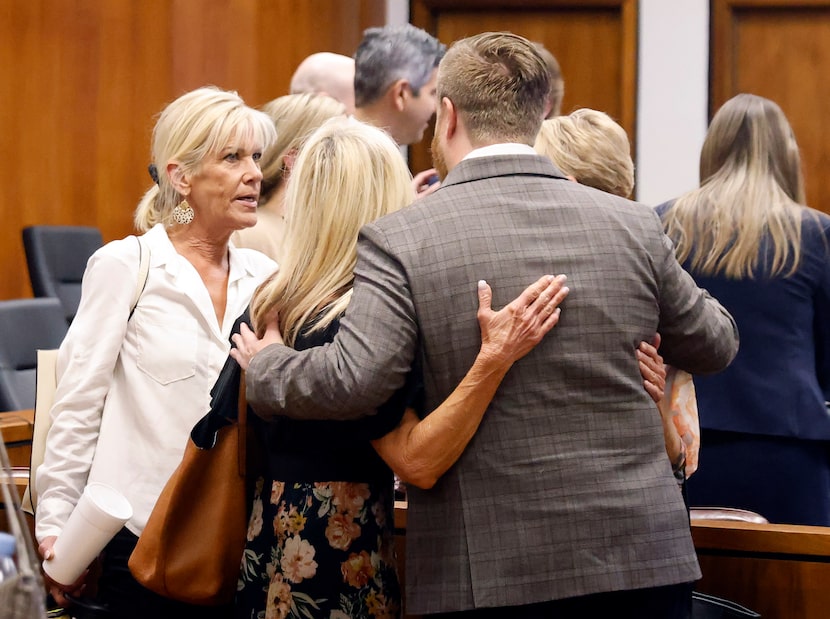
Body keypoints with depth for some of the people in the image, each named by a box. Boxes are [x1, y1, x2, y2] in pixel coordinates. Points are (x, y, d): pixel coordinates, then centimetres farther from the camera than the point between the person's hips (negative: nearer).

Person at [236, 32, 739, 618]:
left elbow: (349, 382, -18)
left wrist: (264, 365, 2)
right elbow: (714, 345, 16)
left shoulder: (400, 239, -8)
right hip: (645, 562, 3)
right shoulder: (635, 225, 2)